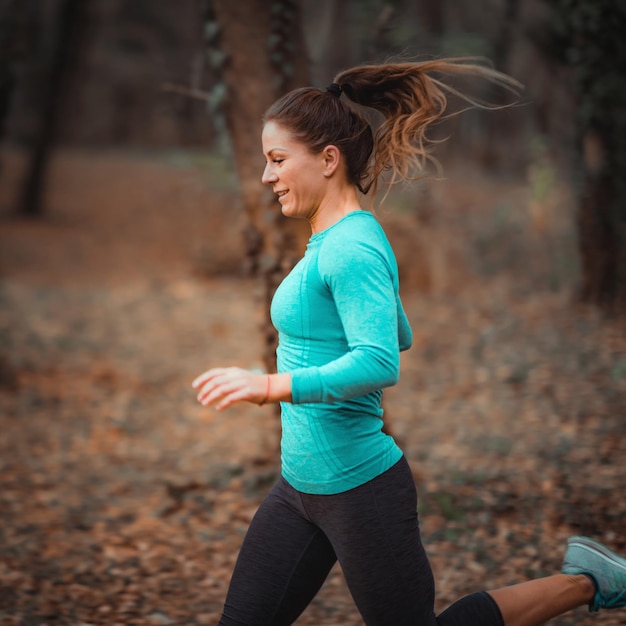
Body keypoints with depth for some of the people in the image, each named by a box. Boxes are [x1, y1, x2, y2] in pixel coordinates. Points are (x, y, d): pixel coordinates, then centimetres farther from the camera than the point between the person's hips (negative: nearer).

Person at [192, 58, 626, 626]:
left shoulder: (352, 249, -19)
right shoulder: (328, 242, 10)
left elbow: (381, 362, -32)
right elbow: (401, 336, 21)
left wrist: (273, 386, -38)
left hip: (361, 488, -9)